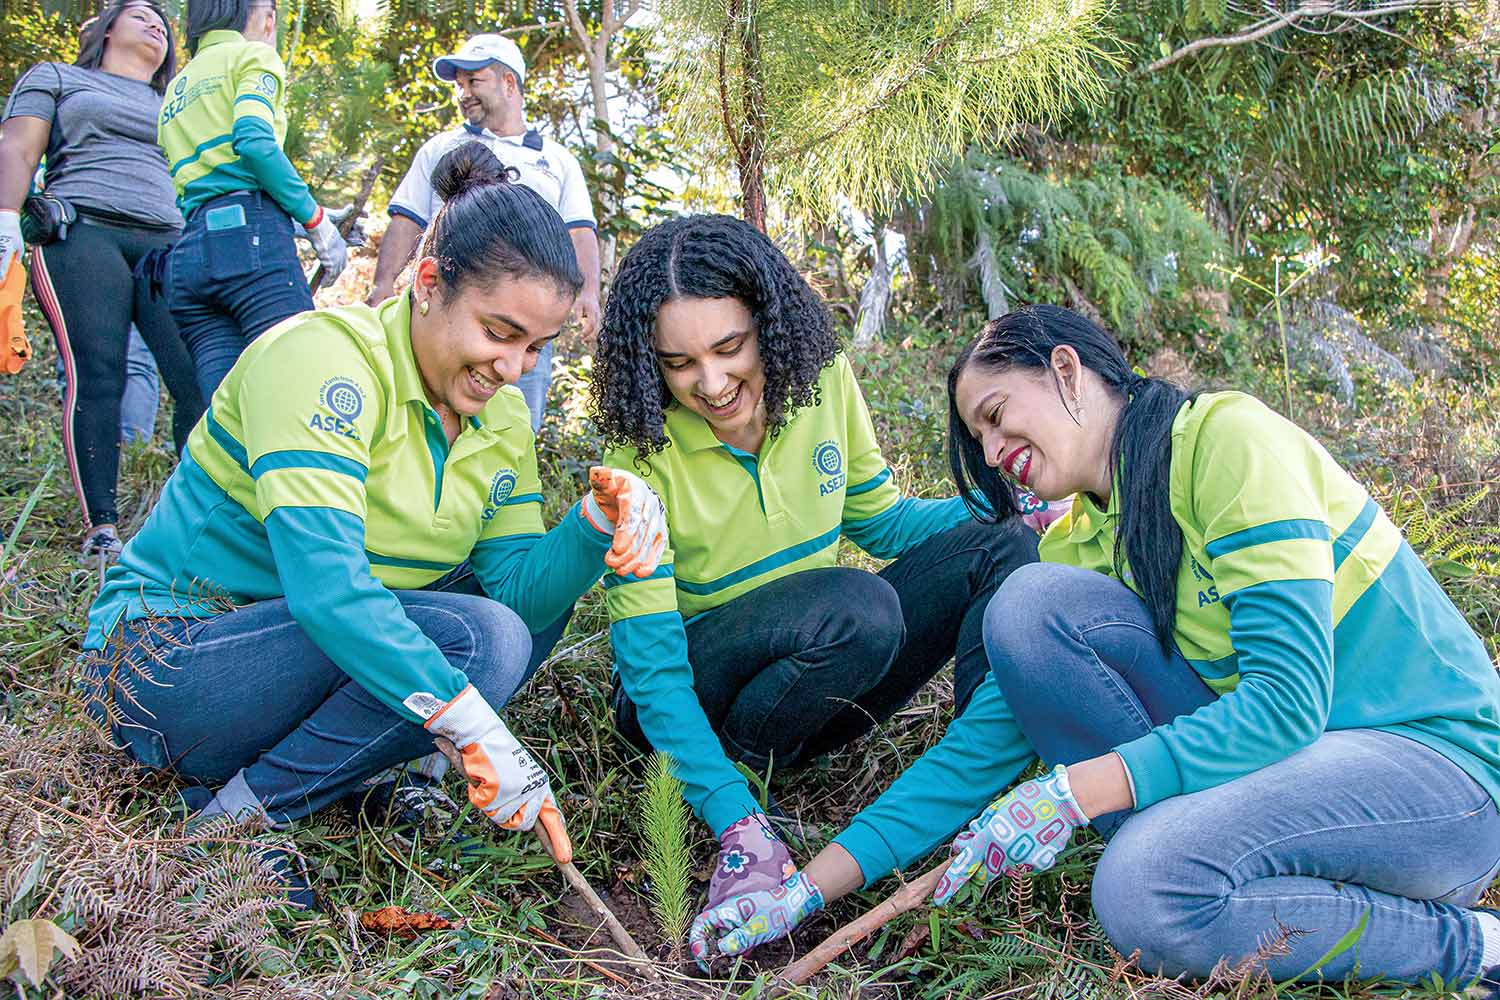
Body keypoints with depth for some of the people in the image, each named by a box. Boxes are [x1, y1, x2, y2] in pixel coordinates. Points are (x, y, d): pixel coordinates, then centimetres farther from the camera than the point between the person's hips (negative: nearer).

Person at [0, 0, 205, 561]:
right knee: (96, 374, -17)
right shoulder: (56, 78, 23)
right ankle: (100, 527, -18)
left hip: (166, 244, 3)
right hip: (82, 232, -3)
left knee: (201, 380, -16)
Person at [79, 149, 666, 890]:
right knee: (475, 637, -25)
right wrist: (475, 728, -37)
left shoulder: (501, 421, 3)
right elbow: (325, 583, -32)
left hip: (315, 647, 8)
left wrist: (594, 528, -23)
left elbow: (517, 592, -3)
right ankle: (237, 816, -12)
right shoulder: (323, 359, -21)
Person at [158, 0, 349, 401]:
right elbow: (253, 141, -10)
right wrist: (316, 219, -5)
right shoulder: (253, 56, 10)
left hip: (185, 255, 7)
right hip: (250, 235, -7)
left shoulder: (176, 90, 31)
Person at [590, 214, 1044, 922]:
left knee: (1000, 551, -11)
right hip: (693, 697, -5)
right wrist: (737, 820, -35)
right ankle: (712, 789, -13)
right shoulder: (642, 460, -20)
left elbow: (879, 520, 9)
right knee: (854, 605, -35)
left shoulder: (821, 381, -7)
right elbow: (651, 666, -22)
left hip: (823, 683, 5)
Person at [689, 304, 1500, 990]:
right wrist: (811, 887, -6)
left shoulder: (1230, 439, -16)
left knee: (1145, 892, -33)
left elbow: (1289, 700, -24)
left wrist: (1068, 792, -28)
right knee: (1030, 603, -13)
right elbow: (987, 741, 0)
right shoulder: (1078, 544, 4)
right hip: (1271, 752, 6)